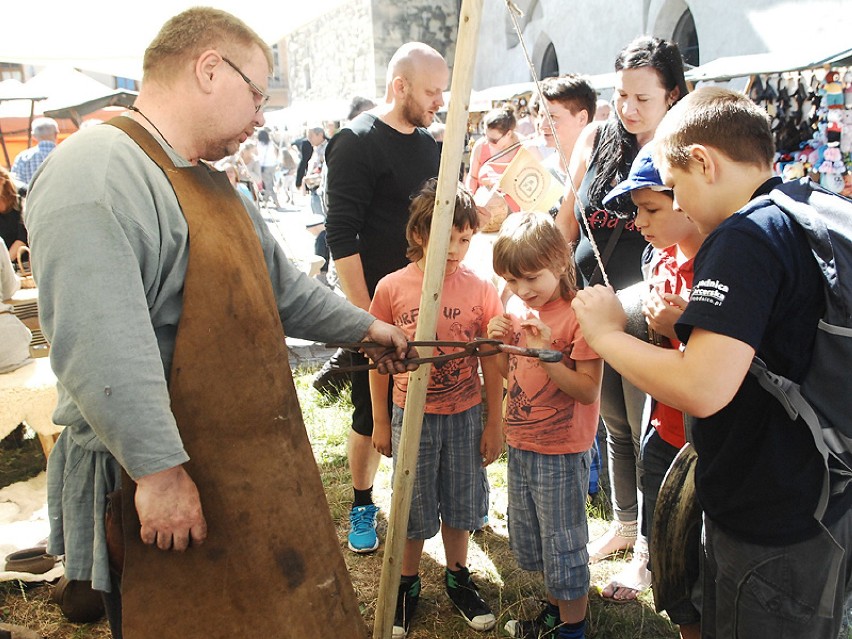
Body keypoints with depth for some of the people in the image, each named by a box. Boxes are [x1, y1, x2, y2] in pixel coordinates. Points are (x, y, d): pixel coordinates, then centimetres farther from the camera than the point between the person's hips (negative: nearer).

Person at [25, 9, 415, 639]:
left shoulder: (210, 183, 15)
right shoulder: (95, 173, -20)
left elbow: (280, 287, 23)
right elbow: (99, 349, -28)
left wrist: (365, 326, 25)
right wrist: (160, 472, -26)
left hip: (248, 464, 9)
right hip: (165, 490, -9)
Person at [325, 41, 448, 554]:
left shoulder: (431, 145, 10)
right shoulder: (357, 143, -11)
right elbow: (341, 235, -16)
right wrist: (364, 312, -19)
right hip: (377, 305, -6)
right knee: (372, 414, 5)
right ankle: (363, 506, 24)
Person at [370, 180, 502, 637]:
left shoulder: (480, 289, -9)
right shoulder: (391, 288, -11)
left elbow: (490, 362, -2)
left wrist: (494, 424, 1)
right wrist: (380, 422, 3)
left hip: (465, 415, 1)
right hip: (411, 415, -1)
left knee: (459, 504, 17)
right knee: (413, 510, 14)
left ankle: (457, 577, 41)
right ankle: (407, 584, 37)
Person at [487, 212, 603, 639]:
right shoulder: (517, 308, 3)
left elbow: (588, 391, -21)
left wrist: (547, 354, -31)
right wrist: (499, 343, -7)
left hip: (562, 451, -8)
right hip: (520, 443, 8)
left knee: (563, 543, 8)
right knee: (529, 539, 22)